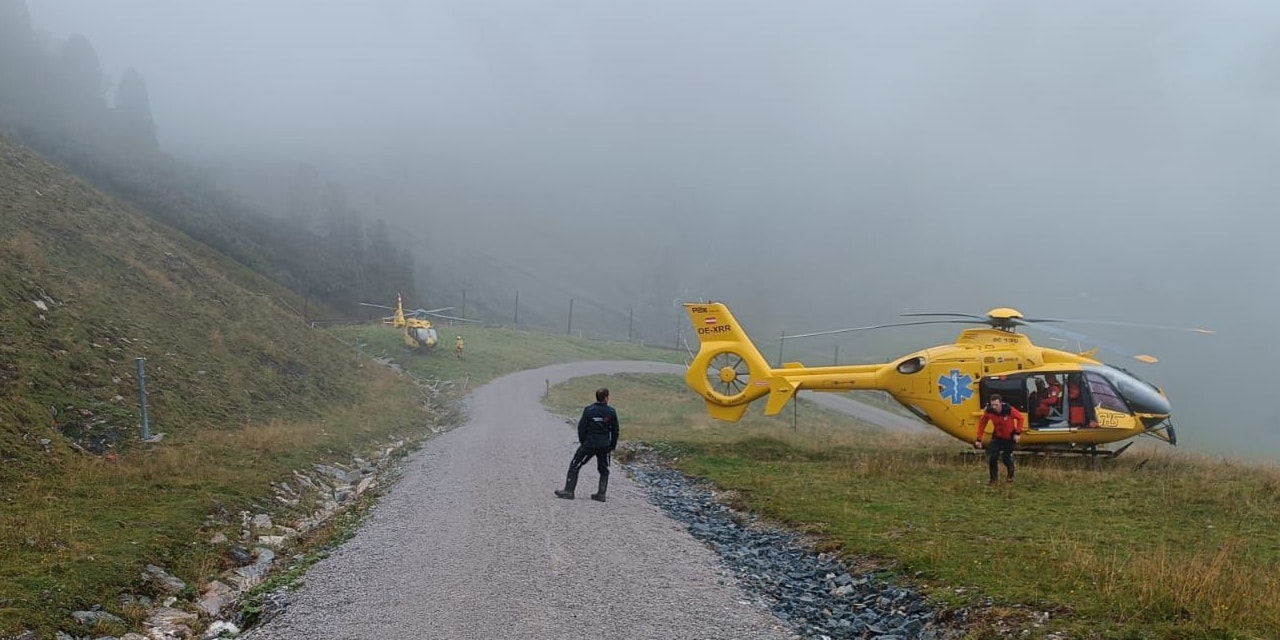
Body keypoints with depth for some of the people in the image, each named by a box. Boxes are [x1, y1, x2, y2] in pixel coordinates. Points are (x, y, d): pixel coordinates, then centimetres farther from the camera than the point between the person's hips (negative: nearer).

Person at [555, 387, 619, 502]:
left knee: (574, 466, 8)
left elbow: (581, 427, -3)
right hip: (604, 446, 2)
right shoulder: (611, 412, -3)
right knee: (603, 470, 17)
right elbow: (615, 430, 2)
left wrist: (582, 442, 10)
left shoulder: (588, 410, -7)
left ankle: (568, 491, 4)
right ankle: (601, 494, 12)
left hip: (588, 444, -2)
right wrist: (612, 445, 13)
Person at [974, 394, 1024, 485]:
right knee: (992, 457, -13)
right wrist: (978, 439, -8)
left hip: (1009, 437, -2)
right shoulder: (989, 411, -23)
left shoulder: (1009, 410, -29)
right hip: (997, 436, 2)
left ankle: (1011, 475, 39)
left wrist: (1018, 433, -13)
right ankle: (993, 479, 5)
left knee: (1006, 458, 6)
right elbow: (982, 424, -9)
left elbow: (1020, 418, -11)